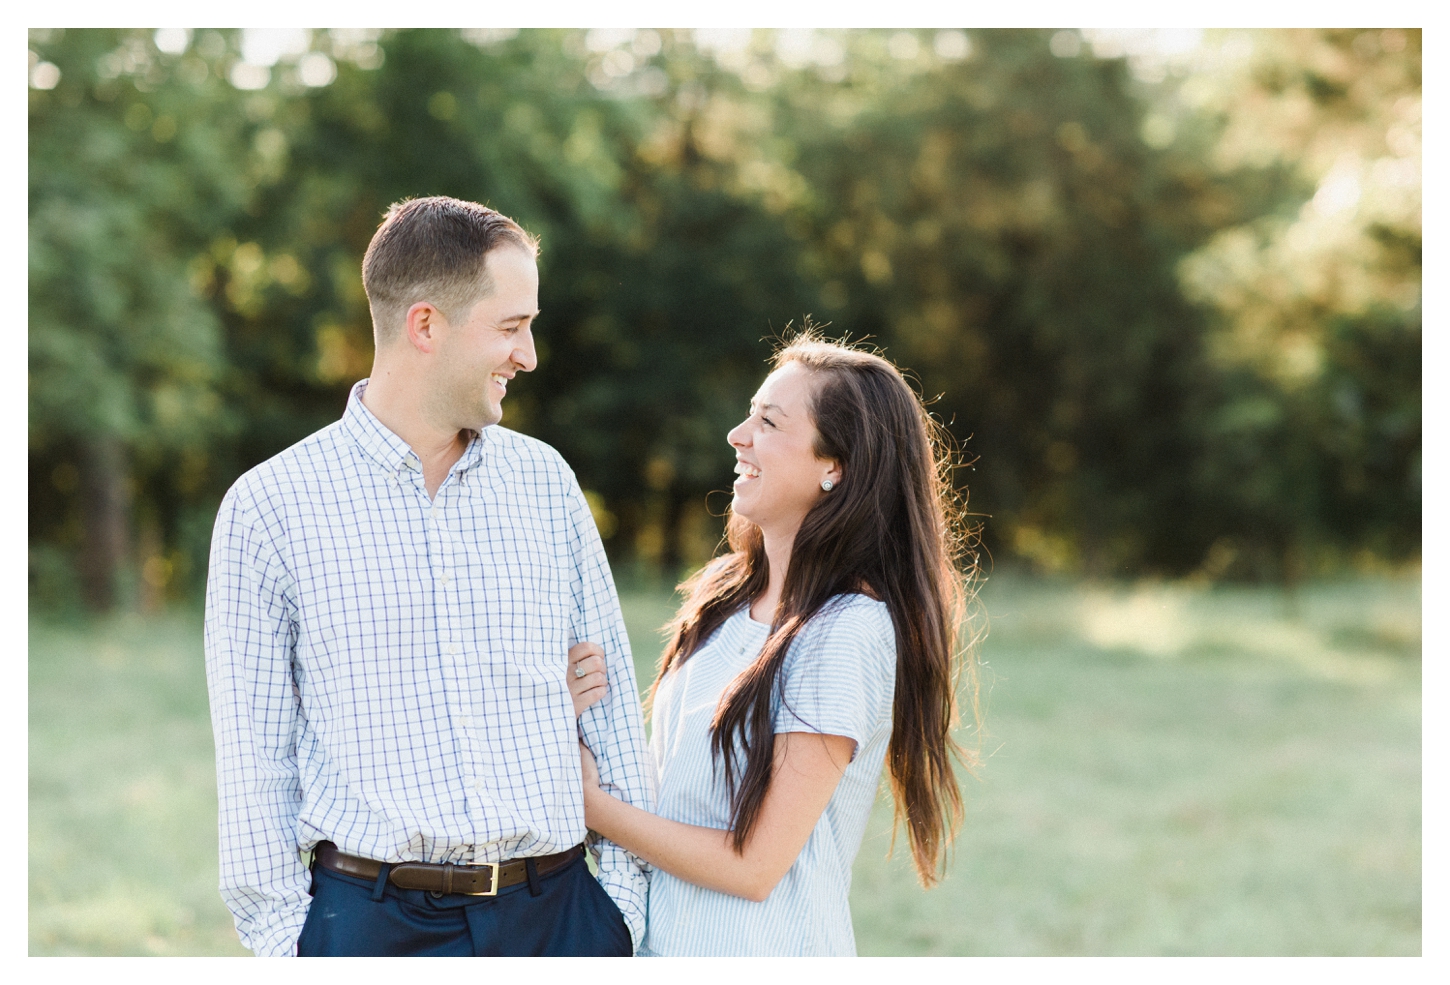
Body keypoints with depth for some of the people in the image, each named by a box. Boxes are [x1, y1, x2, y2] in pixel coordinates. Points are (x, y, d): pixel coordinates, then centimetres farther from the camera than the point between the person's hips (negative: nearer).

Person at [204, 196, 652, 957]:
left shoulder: (545, 480, 8)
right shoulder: (268, 506, -2)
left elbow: (612, 703, 9)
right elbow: (253, 754, 0)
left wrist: (625, 896, 4)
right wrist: (280, 935, -4)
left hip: (558, 911, 3)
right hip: (373, 921, -2)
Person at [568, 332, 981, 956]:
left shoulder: (848, 631, -20)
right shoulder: (724, 592, 3)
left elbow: (755, 866, -19)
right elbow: (684, 793, 9)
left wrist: (591, 804, -11)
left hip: (763, 956, -7)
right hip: (661, 943, 7)